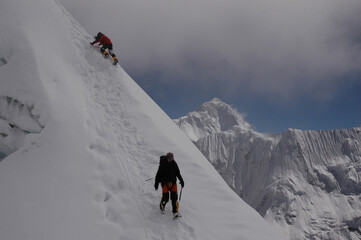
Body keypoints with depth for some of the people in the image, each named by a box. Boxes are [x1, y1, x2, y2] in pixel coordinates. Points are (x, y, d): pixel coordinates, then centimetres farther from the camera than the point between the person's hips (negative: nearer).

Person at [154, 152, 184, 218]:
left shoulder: (174, 164, 2)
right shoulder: (162, 164, -9)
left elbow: (178, 173, 13)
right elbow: (158, 174, -4)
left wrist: (181, 180, 7)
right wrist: (156, 183, -4)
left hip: (173, 182, 3)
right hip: (165, 182, -3)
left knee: (174, 197, -7)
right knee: (165, 197, -7)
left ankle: (175, 212, -4)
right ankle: (162, 205, 26)